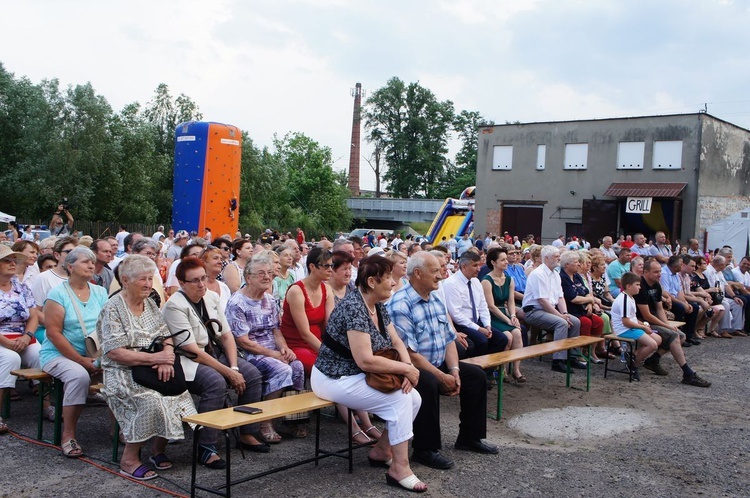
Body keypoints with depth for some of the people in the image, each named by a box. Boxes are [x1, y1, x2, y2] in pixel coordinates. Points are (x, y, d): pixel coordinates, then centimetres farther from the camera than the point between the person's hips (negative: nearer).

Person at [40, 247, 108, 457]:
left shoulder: (100, 293, 8)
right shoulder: (58, 294, -5)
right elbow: (54, 333, -11)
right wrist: (81, 360, -16)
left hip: (95, 355, 4)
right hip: (59, 354, -4)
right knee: (79, 375, -33)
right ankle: (68, 436, -20)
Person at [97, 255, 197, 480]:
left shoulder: (150, 304, 14)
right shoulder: (113, 309, -7)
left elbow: (166, 337, 10)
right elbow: (115, 352, -16)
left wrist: (167, 360, -12)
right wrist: (154, 358, -20)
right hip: (124, 373, -6)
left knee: (179, 393, -20)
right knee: (151, 400, -31)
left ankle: (158, 449, 2)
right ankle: (129, 459, -12)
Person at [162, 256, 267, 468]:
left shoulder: (212, 297, 3)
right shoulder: (175, 306, -18)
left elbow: (227, 335, 4)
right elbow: (192, 351, -22)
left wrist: (234, 367, -11)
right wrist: (228, 372, -23)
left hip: (214, 353, 8)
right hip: (187, 361, -7)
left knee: (252, 374, -9)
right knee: (216, 383, -33)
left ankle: (247, 435, 4)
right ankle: (206, 448, -23)